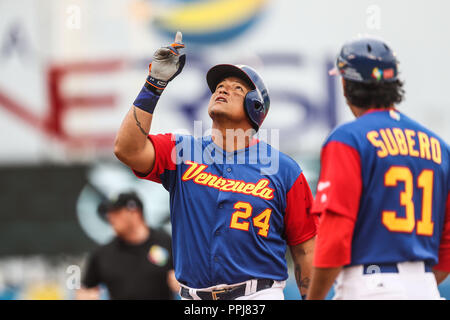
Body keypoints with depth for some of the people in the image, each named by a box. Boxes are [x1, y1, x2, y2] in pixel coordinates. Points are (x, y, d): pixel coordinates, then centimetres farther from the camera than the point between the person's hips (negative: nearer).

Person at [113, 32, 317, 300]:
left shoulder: (283, 169, 2)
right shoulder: (181, 152, 9)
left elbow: (305, 248, 2)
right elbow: (127, 149, -9)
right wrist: (155, 83, -11)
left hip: (258, 297, -3)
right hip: (194, 298, 3)